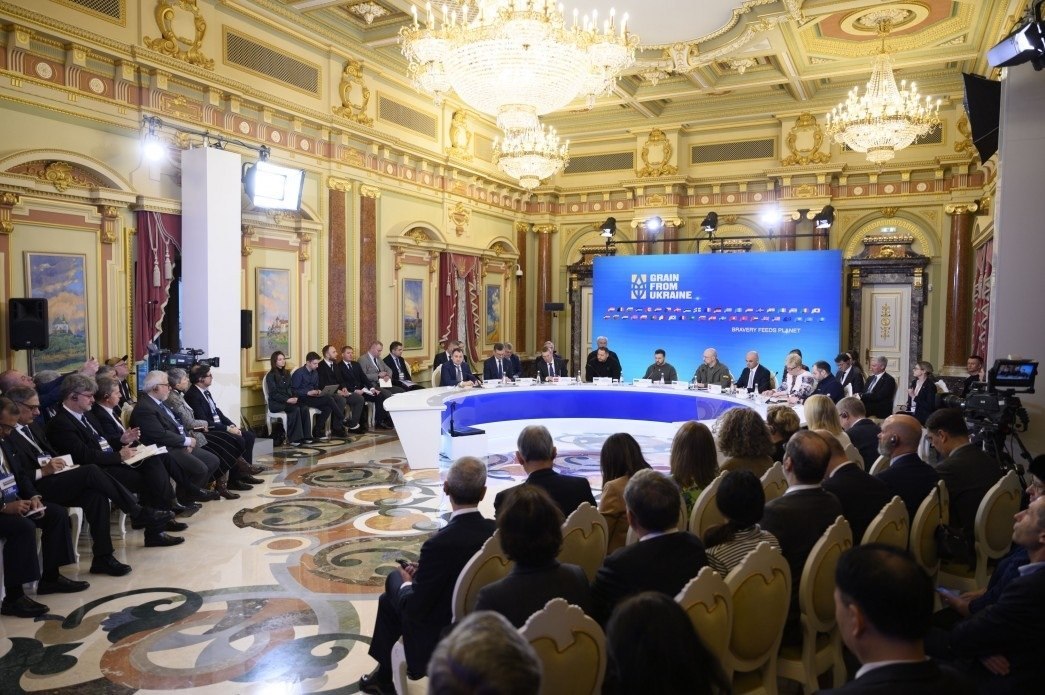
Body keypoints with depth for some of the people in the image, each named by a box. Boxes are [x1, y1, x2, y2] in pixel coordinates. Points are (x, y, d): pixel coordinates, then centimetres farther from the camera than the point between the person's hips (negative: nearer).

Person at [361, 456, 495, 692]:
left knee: (389, 600, 18)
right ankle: (384, 674, 37)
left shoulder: (440, 544, -31)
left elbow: (414, 610, -21)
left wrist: (407, 583, -1)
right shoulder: (497, 532, -14)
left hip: (439, 642, -5)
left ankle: (385, 677, 37)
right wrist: (423, 573, 7)